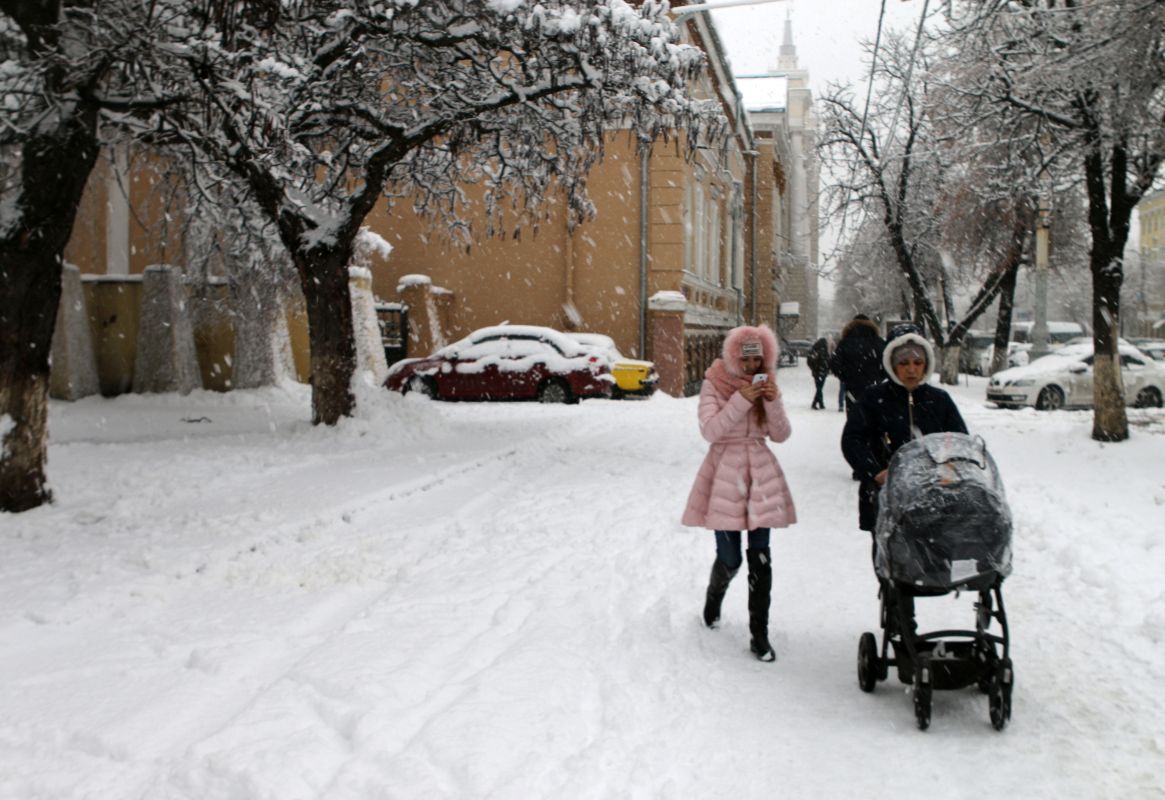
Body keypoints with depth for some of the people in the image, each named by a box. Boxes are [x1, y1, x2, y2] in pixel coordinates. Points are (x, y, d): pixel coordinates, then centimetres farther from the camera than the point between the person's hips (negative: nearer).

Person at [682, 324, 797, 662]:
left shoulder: (766, 384, 7)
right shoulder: (714, 384, -4)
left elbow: (781, 435, 3)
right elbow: (710, 430, -16)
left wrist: (774, 401, -13)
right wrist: (741, 399, -23)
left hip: (761, 475, 3)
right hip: (725, 473, -3)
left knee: (760, 558, -1)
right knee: (730, 558, 0)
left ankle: (759, 634, 7)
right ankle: (713, 598, 35)